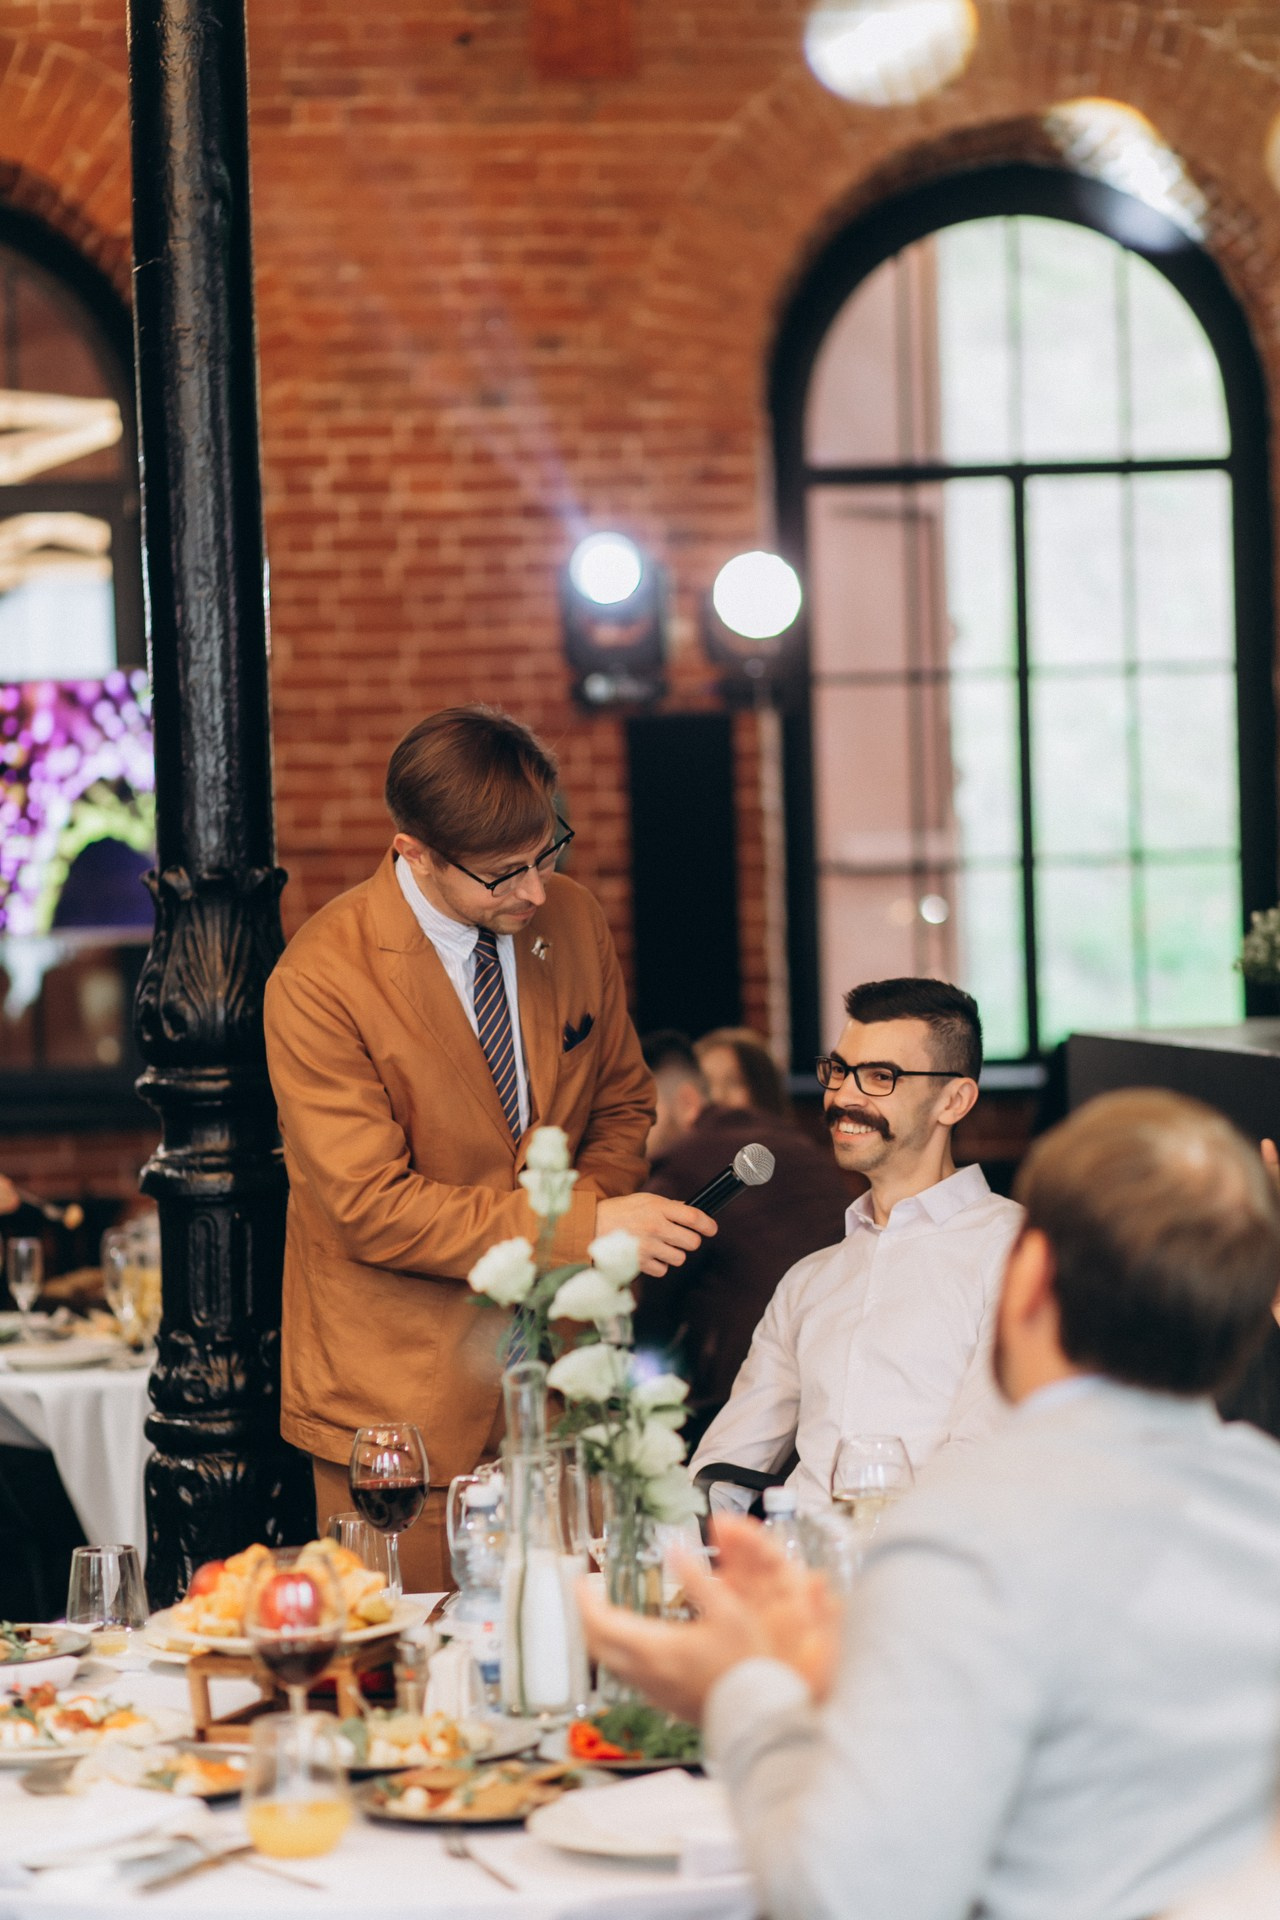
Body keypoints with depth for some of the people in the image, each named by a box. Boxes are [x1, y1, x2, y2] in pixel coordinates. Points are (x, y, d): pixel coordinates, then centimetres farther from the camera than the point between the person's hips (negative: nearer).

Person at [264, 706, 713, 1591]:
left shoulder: (573, 919, 1)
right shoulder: (319, 980, -17)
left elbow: (622, 1102, 15)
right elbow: (371, 1207, -19)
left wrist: (603, 1204, -7)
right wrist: (580, 1227, -22)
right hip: (401, 1400, -5)